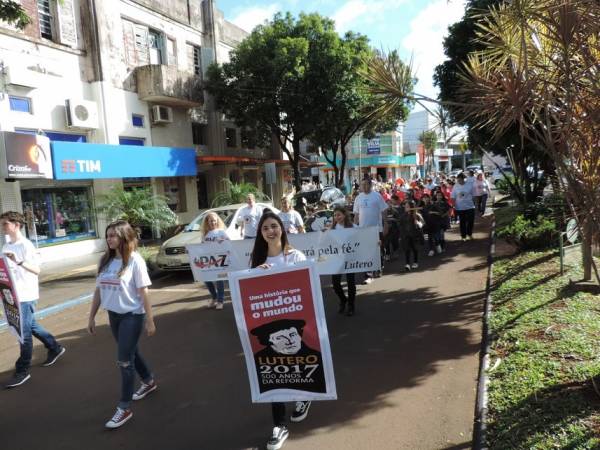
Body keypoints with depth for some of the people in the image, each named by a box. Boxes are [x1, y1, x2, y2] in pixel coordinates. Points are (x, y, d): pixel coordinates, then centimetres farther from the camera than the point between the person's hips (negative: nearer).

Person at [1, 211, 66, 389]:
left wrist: (19, 261, -36)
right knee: (30, 326, 19)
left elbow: (37, 270, -22)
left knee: (24, 332, 0)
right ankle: (55, 348, 36)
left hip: (26, 295, -8)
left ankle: (22, 370, 11)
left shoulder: (26, 245, -15)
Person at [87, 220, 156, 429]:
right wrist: (91, 317, 10)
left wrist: (150, 321, -12)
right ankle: (149, 382, 44)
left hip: (132, 315, -6)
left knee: (124, 360, -3)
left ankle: (124, 408, 10)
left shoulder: (135, 260, -15)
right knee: (130, 352, 20)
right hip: (113, 315, 6)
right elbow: (99, 290, 9)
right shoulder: (105, 260, 3)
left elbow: (143, 292, -13)